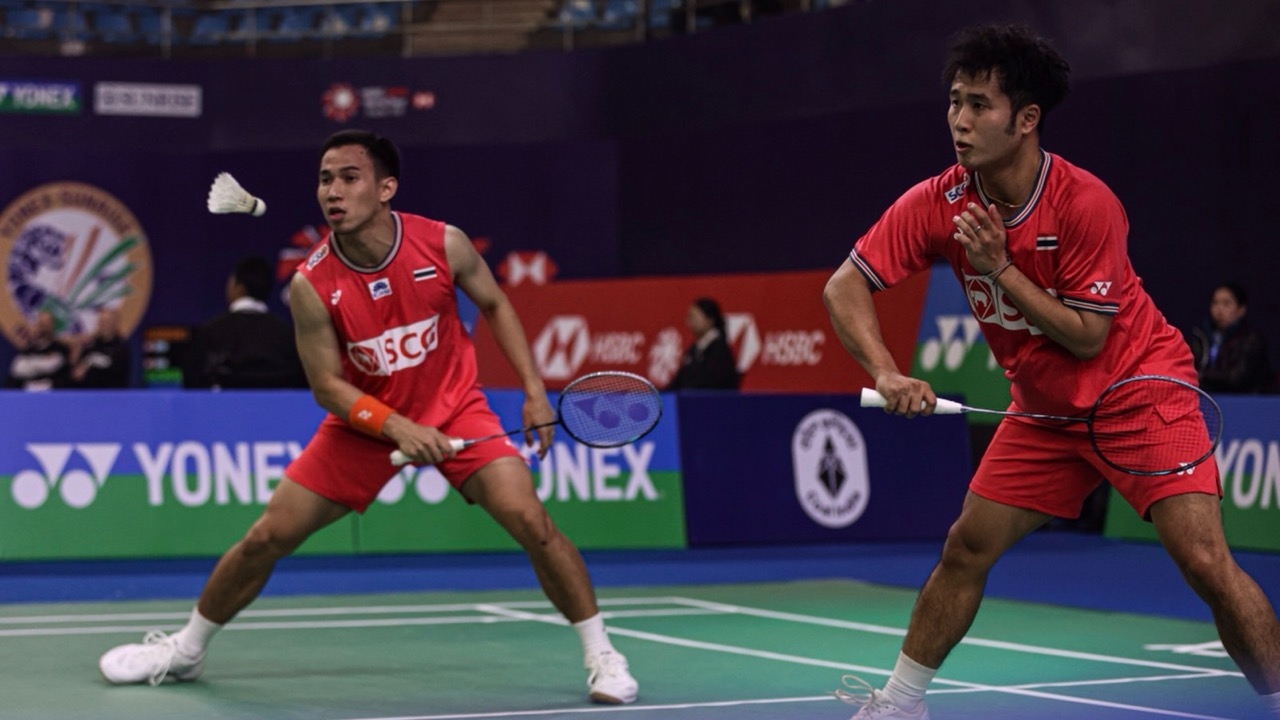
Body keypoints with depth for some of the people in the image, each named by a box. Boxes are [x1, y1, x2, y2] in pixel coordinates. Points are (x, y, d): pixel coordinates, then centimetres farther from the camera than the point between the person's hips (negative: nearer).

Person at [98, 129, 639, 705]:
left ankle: (601, 656, -4)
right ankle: (186, 650, 24)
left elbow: (494, 304, 2)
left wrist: (534, 390, -5)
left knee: (529, 519, -21)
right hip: (364, 421, 1)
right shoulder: (311, 286, -19)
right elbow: (328, 386, -12)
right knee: (267, 538, 0)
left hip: (454, 408, 0)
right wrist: (397, 428, -26)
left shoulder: (444, 244, -18)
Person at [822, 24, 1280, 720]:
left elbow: (1087, 337, -20)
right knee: (965, 548, 5)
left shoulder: (1087, 203, -25)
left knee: (1204, 561, -18)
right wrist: (887, 374, -27)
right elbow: (844, 285, -12)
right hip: (1044, 405, 5)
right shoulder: (937, 204, -12)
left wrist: (1001, 269, -25)